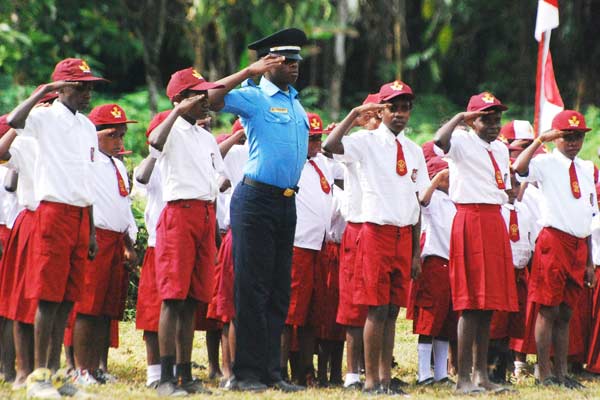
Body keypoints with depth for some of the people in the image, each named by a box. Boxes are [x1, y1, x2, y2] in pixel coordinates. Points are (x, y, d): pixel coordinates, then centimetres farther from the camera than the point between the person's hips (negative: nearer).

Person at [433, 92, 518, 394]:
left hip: (495, 222, 8)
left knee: (489, 303, 7)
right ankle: (464, 377, -9)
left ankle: (481, 373, 11)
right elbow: (440, 140, -28)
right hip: (471, 219, -8)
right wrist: (460, 117, -16)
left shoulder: (501, 149, 19)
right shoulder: (462, 143, -5)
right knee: (471, 303, -10)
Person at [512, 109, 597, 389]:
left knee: (566, 312, 10)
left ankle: (561, 373, 13)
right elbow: (519, 167, -27)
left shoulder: (587, 169, 16)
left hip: (579, 245, 6)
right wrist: (541, 140, -23)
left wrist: (589, 261, 17)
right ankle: (544, 374, -3)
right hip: (553, 242, -6)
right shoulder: (547, 163, -4)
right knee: (548, 310, -5)